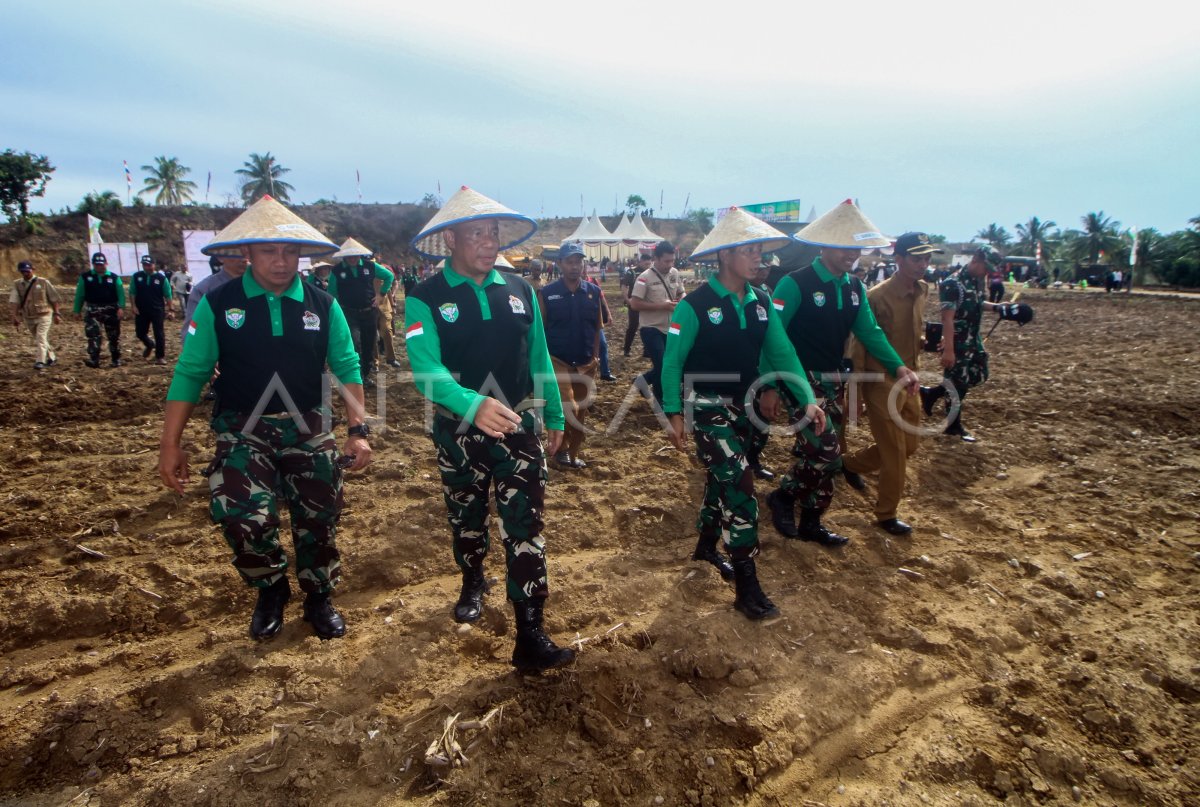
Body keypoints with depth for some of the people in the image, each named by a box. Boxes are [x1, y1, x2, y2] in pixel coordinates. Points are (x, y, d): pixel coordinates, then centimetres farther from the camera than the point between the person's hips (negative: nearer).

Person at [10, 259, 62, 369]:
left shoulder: (43, 282, -5)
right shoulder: (17, 285, 2)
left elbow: (54, 299, 0)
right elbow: (14, 301, -5)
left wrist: (56, 314, -2)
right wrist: (15, 316, -15)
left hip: (44, 316, -5)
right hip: (28, 317, 5)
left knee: (41, 339, -15)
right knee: (38, 340, 15)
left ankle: (40, 361, -16)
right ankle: (51, 358, 29)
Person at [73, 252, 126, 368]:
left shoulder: (114, 278, 5)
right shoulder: (85, 277, 6)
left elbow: (121, 294, -2)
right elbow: (79, 295, 9)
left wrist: (121, 307, -18)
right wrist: (77, 310, 6)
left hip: (111, 310, 0)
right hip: (92, 310, 0)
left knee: (114, 336, 8)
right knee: (93, 334, -16)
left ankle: (116, 359, 21)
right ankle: (94, 359, -21)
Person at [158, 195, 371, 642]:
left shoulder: (323, 306, 1)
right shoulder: (218, 305, -3)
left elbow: (347, 368, 5)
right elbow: (190, 373, 0)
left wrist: (358, 431, -3)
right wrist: (171, 444, -3)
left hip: (308, 428, 2)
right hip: (243, 429, -1)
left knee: (319, 518, 8)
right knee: (245, 517, -18)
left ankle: (319, 599, 34)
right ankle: (271, 592, 14)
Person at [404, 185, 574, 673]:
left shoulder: (520, 291, 2)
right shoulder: (426, 299, -9)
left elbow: (539, 358, 9)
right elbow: (426, 368, -23)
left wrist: (555, 416, 12)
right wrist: (473, 404, -41)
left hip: (518, 427, 1)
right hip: (459, 431, -1)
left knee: (525, 529, -4)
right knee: (467, 521, 20)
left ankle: (530, 636, 2)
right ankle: (472, 585, 48)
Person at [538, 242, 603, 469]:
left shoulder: (593, 292, 3)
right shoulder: (546, 293, -6)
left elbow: (597, 327, 8)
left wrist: (595, 356, 2)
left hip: (586, 364, 4)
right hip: (557, 362, -4)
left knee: (581, 412, 11)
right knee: (568, 410, -14)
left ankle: (573, 453, 27)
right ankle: (562, 446, 13)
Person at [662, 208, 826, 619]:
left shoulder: (761, 303, 2)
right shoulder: (695, 305, -15)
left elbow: (782, 352, 3)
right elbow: (672, 361, -12)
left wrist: (808, 399, -7)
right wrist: (674, 414, -15)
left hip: (743, 405, 6)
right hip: (708, 406, -6)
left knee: (722, 480, 19)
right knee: (739, 485, -12)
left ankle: (707, 545, 43)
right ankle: (747, 585, -3)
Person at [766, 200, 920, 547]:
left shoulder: (855, 288, 8)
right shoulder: (796, 284, -15)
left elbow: (869, 332, 7)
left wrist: (899, 368, -8)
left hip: (834, 380, 8)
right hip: (802, 379, -7)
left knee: (820, 454, 13)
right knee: (826, 451, -15)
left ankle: (811, 523, 26)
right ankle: (783, 496, 10)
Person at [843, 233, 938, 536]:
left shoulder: (921, 291, 5)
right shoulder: (877, 297, -18)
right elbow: (860, 345, -15)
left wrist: (926, 340, 4)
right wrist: (856, 392, -14)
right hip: (882, 385, -8)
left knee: (909, 447, 17)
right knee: (895, 453, 0)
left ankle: (851, 463, 39)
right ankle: (886, 515, 19)